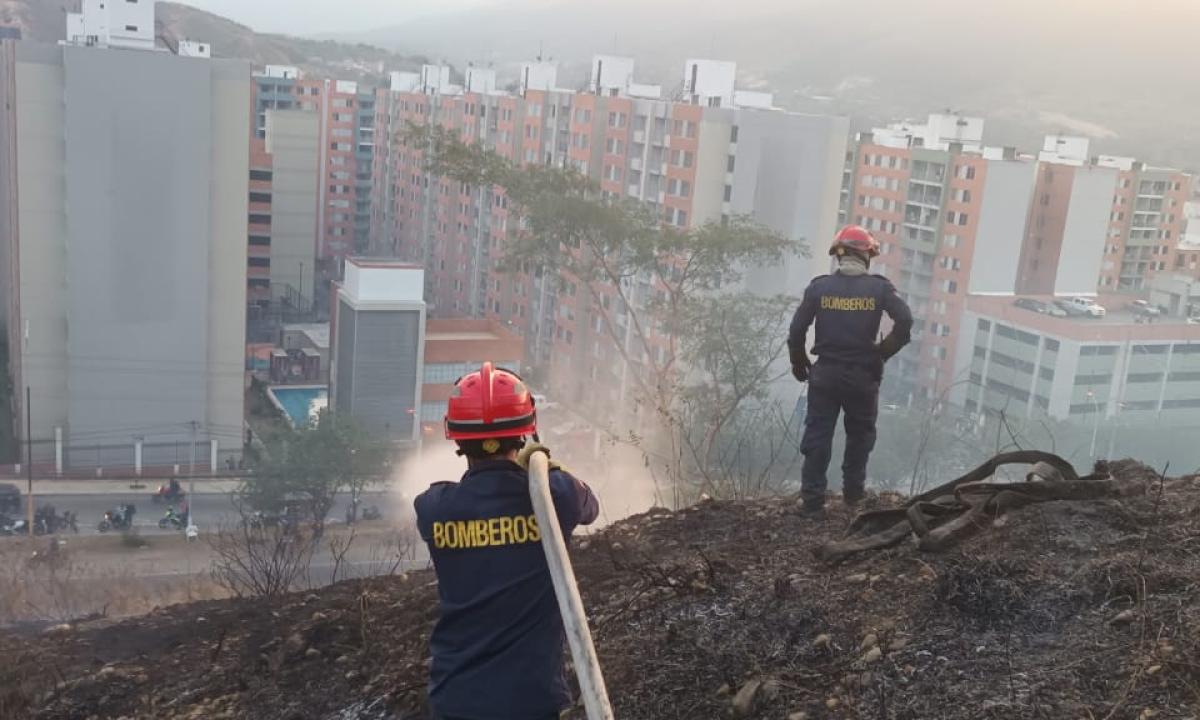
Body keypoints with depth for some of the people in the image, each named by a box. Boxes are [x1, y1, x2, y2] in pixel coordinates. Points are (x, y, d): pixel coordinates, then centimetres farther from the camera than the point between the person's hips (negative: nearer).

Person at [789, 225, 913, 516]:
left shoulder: (819, 287, -3)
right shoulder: (879, 288, -5)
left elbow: (797, 330, -5)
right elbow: (905, 321, -14)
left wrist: (799, 364, 10)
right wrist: (883, 353, -1)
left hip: (825, 374, 0)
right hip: (863, 375, 0)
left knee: (817, 435, 6)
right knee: (860, 434, 19)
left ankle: (813, 500, 5)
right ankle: (853, 493, 24)